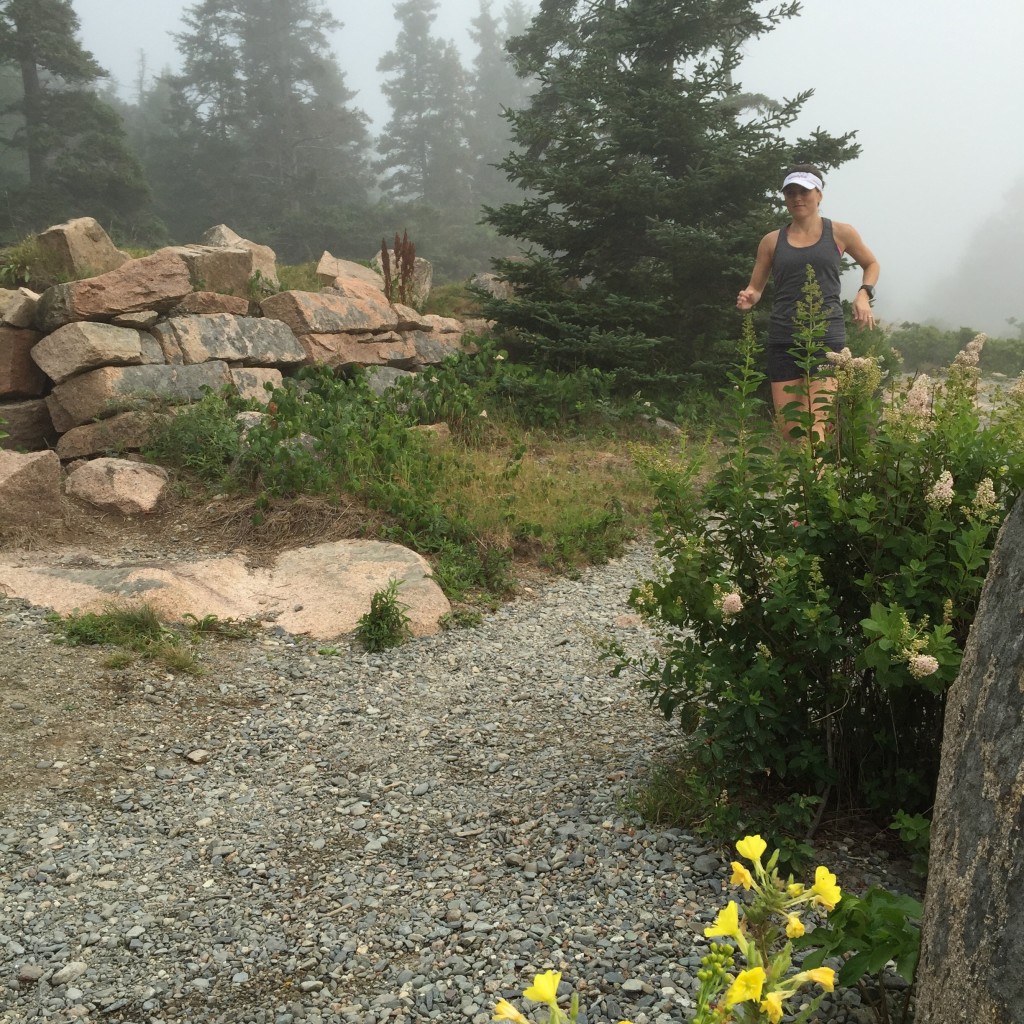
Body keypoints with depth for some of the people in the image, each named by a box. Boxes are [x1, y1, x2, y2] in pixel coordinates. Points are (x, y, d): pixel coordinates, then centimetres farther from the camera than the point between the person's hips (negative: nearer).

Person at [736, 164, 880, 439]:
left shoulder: (840, 233, 7)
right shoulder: (773, 240, 11)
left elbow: (871, 264, 23)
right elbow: (755, 287, 16)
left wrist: (864, 294, 3)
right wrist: (748, 299, -8)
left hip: (827, 337, -2)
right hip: (783, 341, 3)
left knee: (816, 428, -16)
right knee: (790, 431, 1)